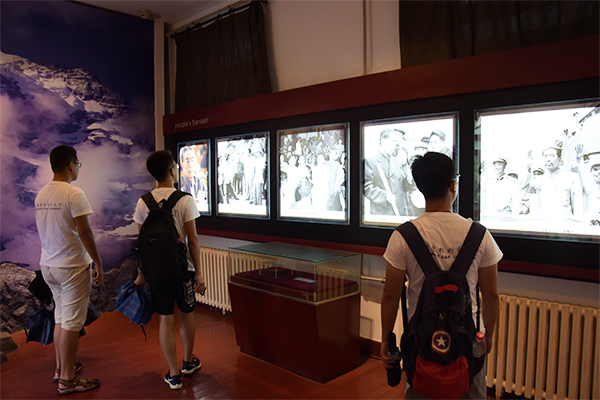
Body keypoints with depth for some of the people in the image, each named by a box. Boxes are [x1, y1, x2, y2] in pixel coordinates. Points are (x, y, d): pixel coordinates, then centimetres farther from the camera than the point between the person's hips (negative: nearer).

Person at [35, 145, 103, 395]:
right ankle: (67, 380, 9)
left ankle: (60, 368, 30)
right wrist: (98, 263, -11)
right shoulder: (74, 194, -18)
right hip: (72, 266, -8)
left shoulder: (41, 194, 7)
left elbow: (43, 231, 14)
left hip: (47, 265, 8)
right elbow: (84, 232, -18)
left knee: (60, 317, 19)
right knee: (72, 321, 1)